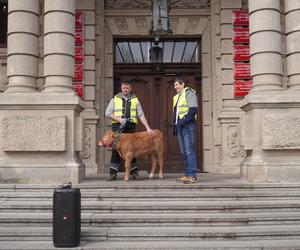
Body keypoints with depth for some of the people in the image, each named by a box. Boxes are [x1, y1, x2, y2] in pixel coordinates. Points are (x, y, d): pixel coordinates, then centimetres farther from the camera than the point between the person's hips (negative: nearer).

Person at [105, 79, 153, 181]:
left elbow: (141, 115, 7)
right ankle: (113, 172, 1)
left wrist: (148, 127, -3)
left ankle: (134, 172, 10)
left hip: (131, 126, 1)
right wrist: (119, 119, -9)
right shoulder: (115, 99, 9)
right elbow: (107, 113, 5)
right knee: (116, 148, -4)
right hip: (118, 126, -1)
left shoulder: (135, 100, 12)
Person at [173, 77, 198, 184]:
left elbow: (193, 109, -14)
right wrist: (175, 127, 19)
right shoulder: (177, 97, 24)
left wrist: (184, 120, -21)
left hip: (187, 126, -9)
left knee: (189, 150, -12)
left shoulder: (189, 93, -3)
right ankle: (187, 174, 12)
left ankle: (192, 176, -13)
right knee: (184, 152, 8)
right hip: (180, 126, 9)